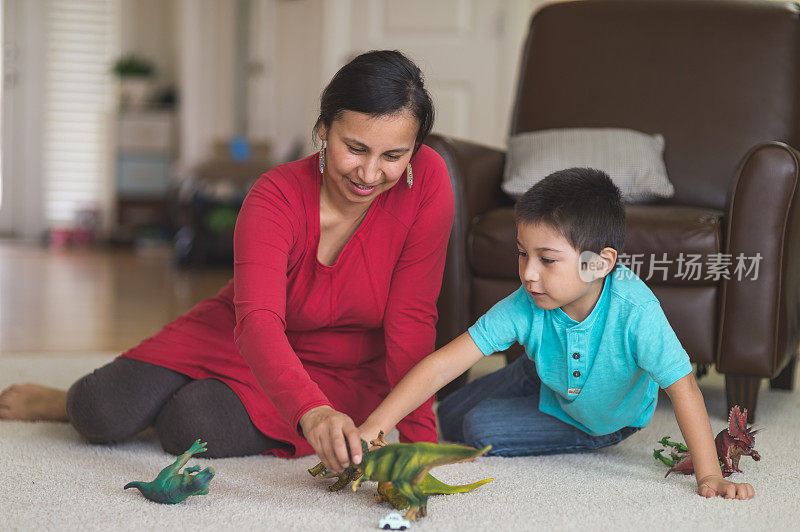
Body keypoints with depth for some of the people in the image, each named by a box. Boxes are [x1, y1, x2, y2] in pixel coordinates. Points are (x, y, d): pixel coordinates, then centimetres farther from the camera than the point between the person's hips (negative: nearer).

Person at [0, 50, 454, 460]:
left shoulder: (427, 181, -23)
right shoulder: (276, 198, -25)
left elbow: (411, 321, -19)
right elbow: (257, 320, -40)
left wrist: (419, 436, -27)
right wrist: (310, 411, -59)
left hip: (340, 375, 0)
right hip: (241, 342, 1)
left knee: (195, 427, -28)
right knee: (105, 413, -19)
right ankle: (58, 401, 19)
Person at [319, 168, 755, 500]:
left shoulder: (633, 310, -42)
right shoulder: (525, 308, -33)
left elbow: (683, 388, -36)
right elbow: (441, 366, -36)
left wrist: (710, 476, -42)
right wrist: (372, 428, -45)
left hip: (609, 416, -4)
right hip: (544, 382, 4)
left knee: (482, 431, -16)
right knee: (449, 419, 9)